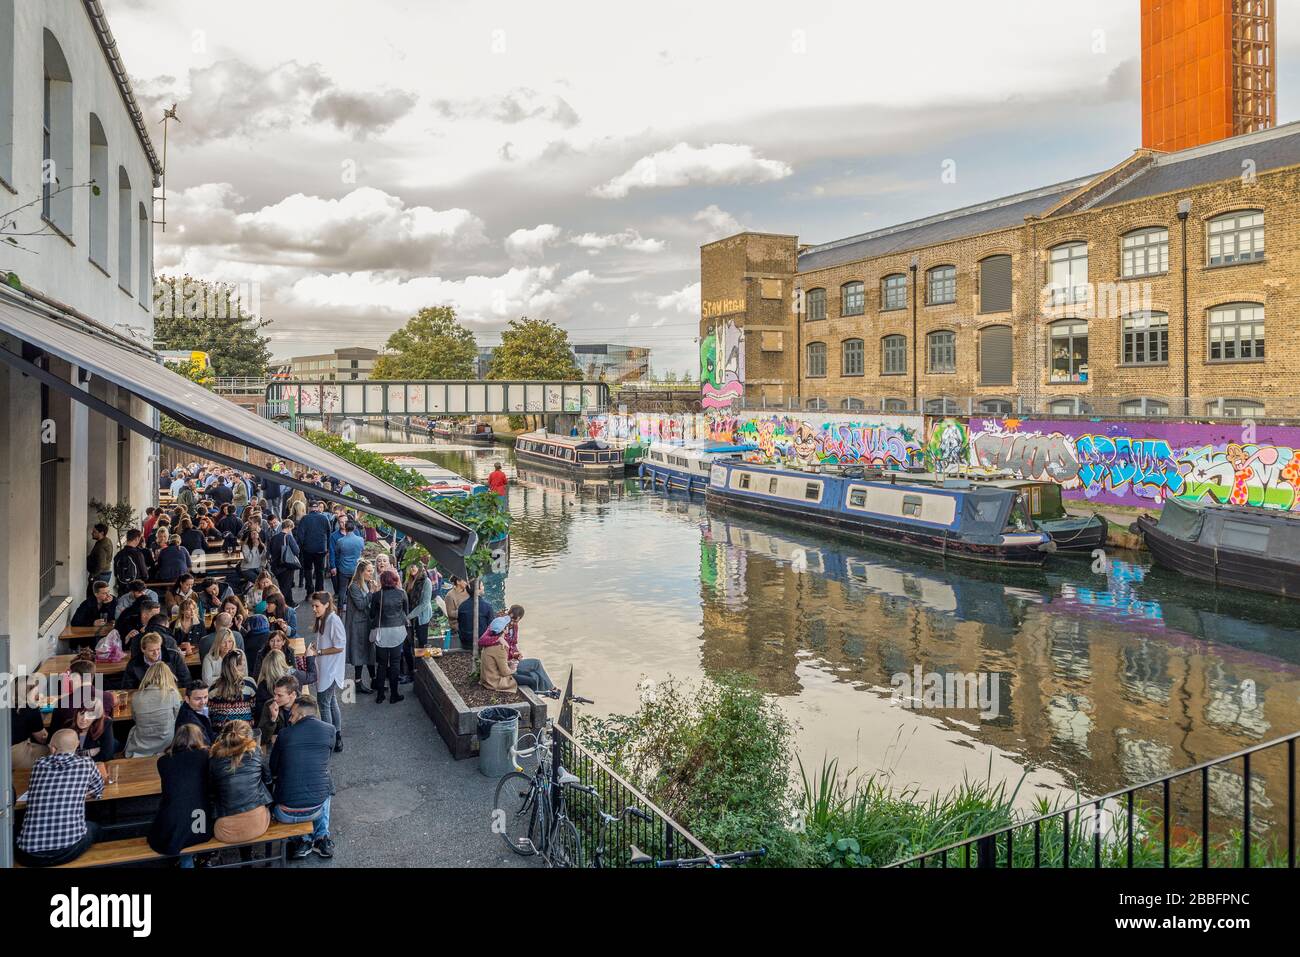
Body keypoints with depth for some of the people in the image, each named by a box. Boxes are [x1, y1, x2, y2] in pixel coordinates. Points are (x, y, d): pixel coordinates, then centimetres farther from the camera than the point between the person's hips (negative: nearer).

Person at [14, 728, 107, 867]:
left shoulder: (38, 765, 8)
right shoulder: (87, 764, 1)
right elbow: (98, 789, 22)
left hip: (28, 855, 3)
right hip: (68, 849, -2)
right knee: (93, 827, 31)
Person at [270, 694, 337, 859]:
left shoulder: (284, 733, -6)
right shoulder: (329, 730, -2)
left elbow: (273, 770, 5)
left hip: (286, 814, -2)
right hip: (315, 809, 2)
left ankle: (305, 840, 19)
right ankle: (322, 838, 22)